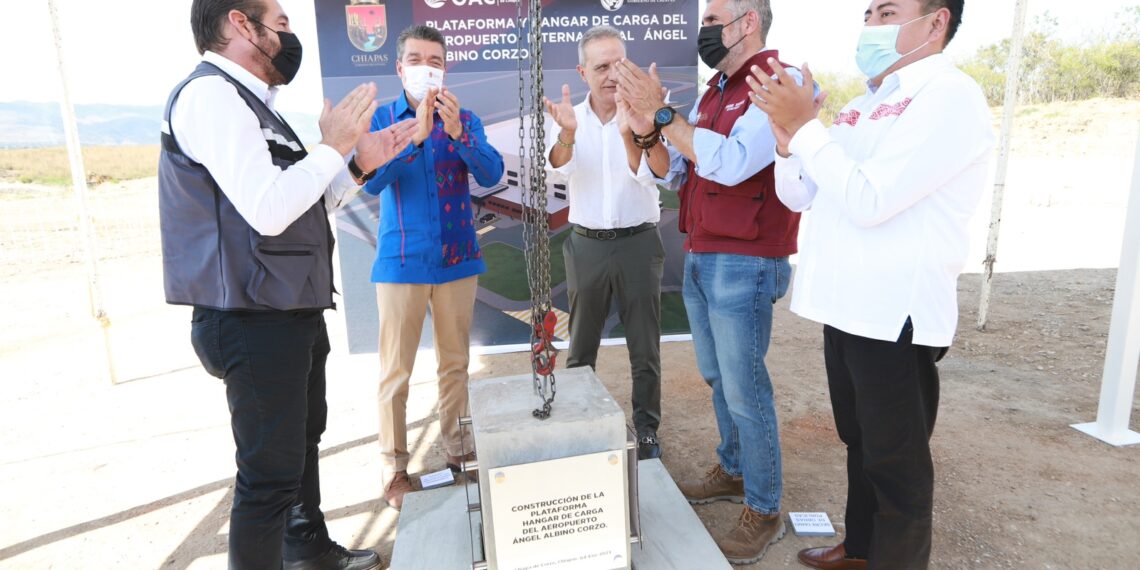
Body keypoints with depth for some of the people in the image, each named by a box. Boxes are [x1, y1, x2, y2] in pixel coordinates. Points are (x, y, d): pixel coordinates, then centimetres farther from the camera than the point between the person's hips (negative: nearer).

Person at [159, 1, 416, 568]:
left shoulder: (246, 103, 16)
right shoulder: (210, 94, -15)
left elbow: (307, 205, 20)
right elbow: (268, 211, -27)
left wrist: (360, 163, 10)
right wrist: (333, 146, -14)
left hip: (293, 311, 11)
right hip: (255, 321, -11)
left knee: (303, 437, 24)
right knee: (271, 470, -3)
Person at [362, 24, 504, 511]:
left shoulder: (464, 119, 5)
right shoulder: (381, 118, 1)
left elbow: (491, 174, -9)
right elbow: (370, 181, -14)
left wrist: (457, 132, -26)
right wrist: (414, 133, -26)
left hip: (457, 259, 2)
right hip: (401, 263, -2)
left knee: (455, 362, 11)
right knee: (396, 370, 2)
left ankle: (457, 450, 26)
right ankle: (393, 467, 14)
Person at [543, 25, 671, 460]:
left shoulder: (644, 115, -6)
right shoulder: (570, 119, -1)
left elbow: (648, 177, -17)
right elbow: (557, 170, -18)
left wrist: (628, 134, -35)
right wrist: (567, 133, -39)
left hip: (639, 243, -1)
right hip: (587, 245, 2)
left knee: (645, 349, 7)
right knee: (581, 348, 13)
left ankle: (646, 430, 24)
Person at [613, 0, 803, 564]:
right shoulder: (712, 94, 14)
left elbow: (731, 163, -26)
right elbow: (670, 171, 10)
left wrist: (661, 111, -22)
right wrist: (640, 115, -5)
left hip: (743, 265, -8)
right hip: (699, 259, 9)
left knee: (745, 390, 0)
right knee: (717, 379, 19)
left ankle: (763, 512, 17)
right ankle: (732, 472, 38)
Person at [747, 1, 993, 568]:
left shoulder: (949, 95, -13)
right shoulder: (863, 106, 13)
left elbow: (869, 201, -24)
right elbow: (797, 196, 11)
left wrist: (806, 125, -17)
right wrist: (787, 132, -5)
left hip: (895, 314, -9)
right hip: (847, 307, 9)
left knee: (896, 461, 7)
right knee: (860, 444, 22)